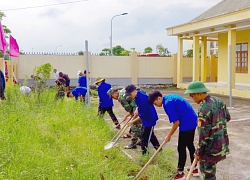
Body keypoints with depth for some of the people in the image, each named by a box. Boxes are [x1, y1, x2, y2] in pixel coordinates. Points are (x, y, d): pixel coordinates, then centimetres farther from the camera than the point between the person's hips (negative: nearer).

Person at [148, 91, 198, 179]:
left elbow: (176, 122, -19)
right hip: (192, 121, 10)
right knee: (190, 145, 21)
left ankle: (180, 173, 13)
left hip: (186, 125, -10)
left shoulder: (167, 104, -19)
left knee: (181, 148, 2)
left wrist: (169, 136, -8)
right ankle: (195, 169, 33)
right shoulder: (171, 97, 10)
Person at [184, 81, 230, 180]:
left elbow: (203, 134, -24)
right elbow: (227, 117, 15)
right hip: (222, 143, 9)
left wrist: (198, 152, -14)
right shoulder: (219, 101, 0)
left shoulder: (204, 109, -27)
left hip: (211, 148, -9)